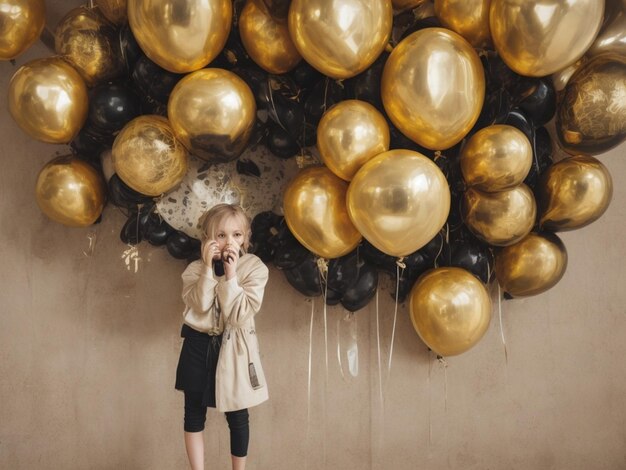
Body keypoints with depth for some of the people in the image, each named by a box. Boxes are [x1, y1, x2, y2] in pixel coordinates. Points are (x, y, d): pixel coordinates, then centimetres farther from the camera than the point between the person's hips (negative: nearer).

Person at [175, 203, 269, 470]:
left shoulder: (254, 269, -11)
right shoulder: (195, 270, -4)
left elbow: (240, 315, -19)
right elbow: (200, 305, -20)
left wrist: (230, 275, -25)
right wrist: (208, 268, -25)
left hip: (234, 348, -2)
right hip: (198, 345, 2)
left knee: (237, 415, 8)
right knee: (194, 413, 11)